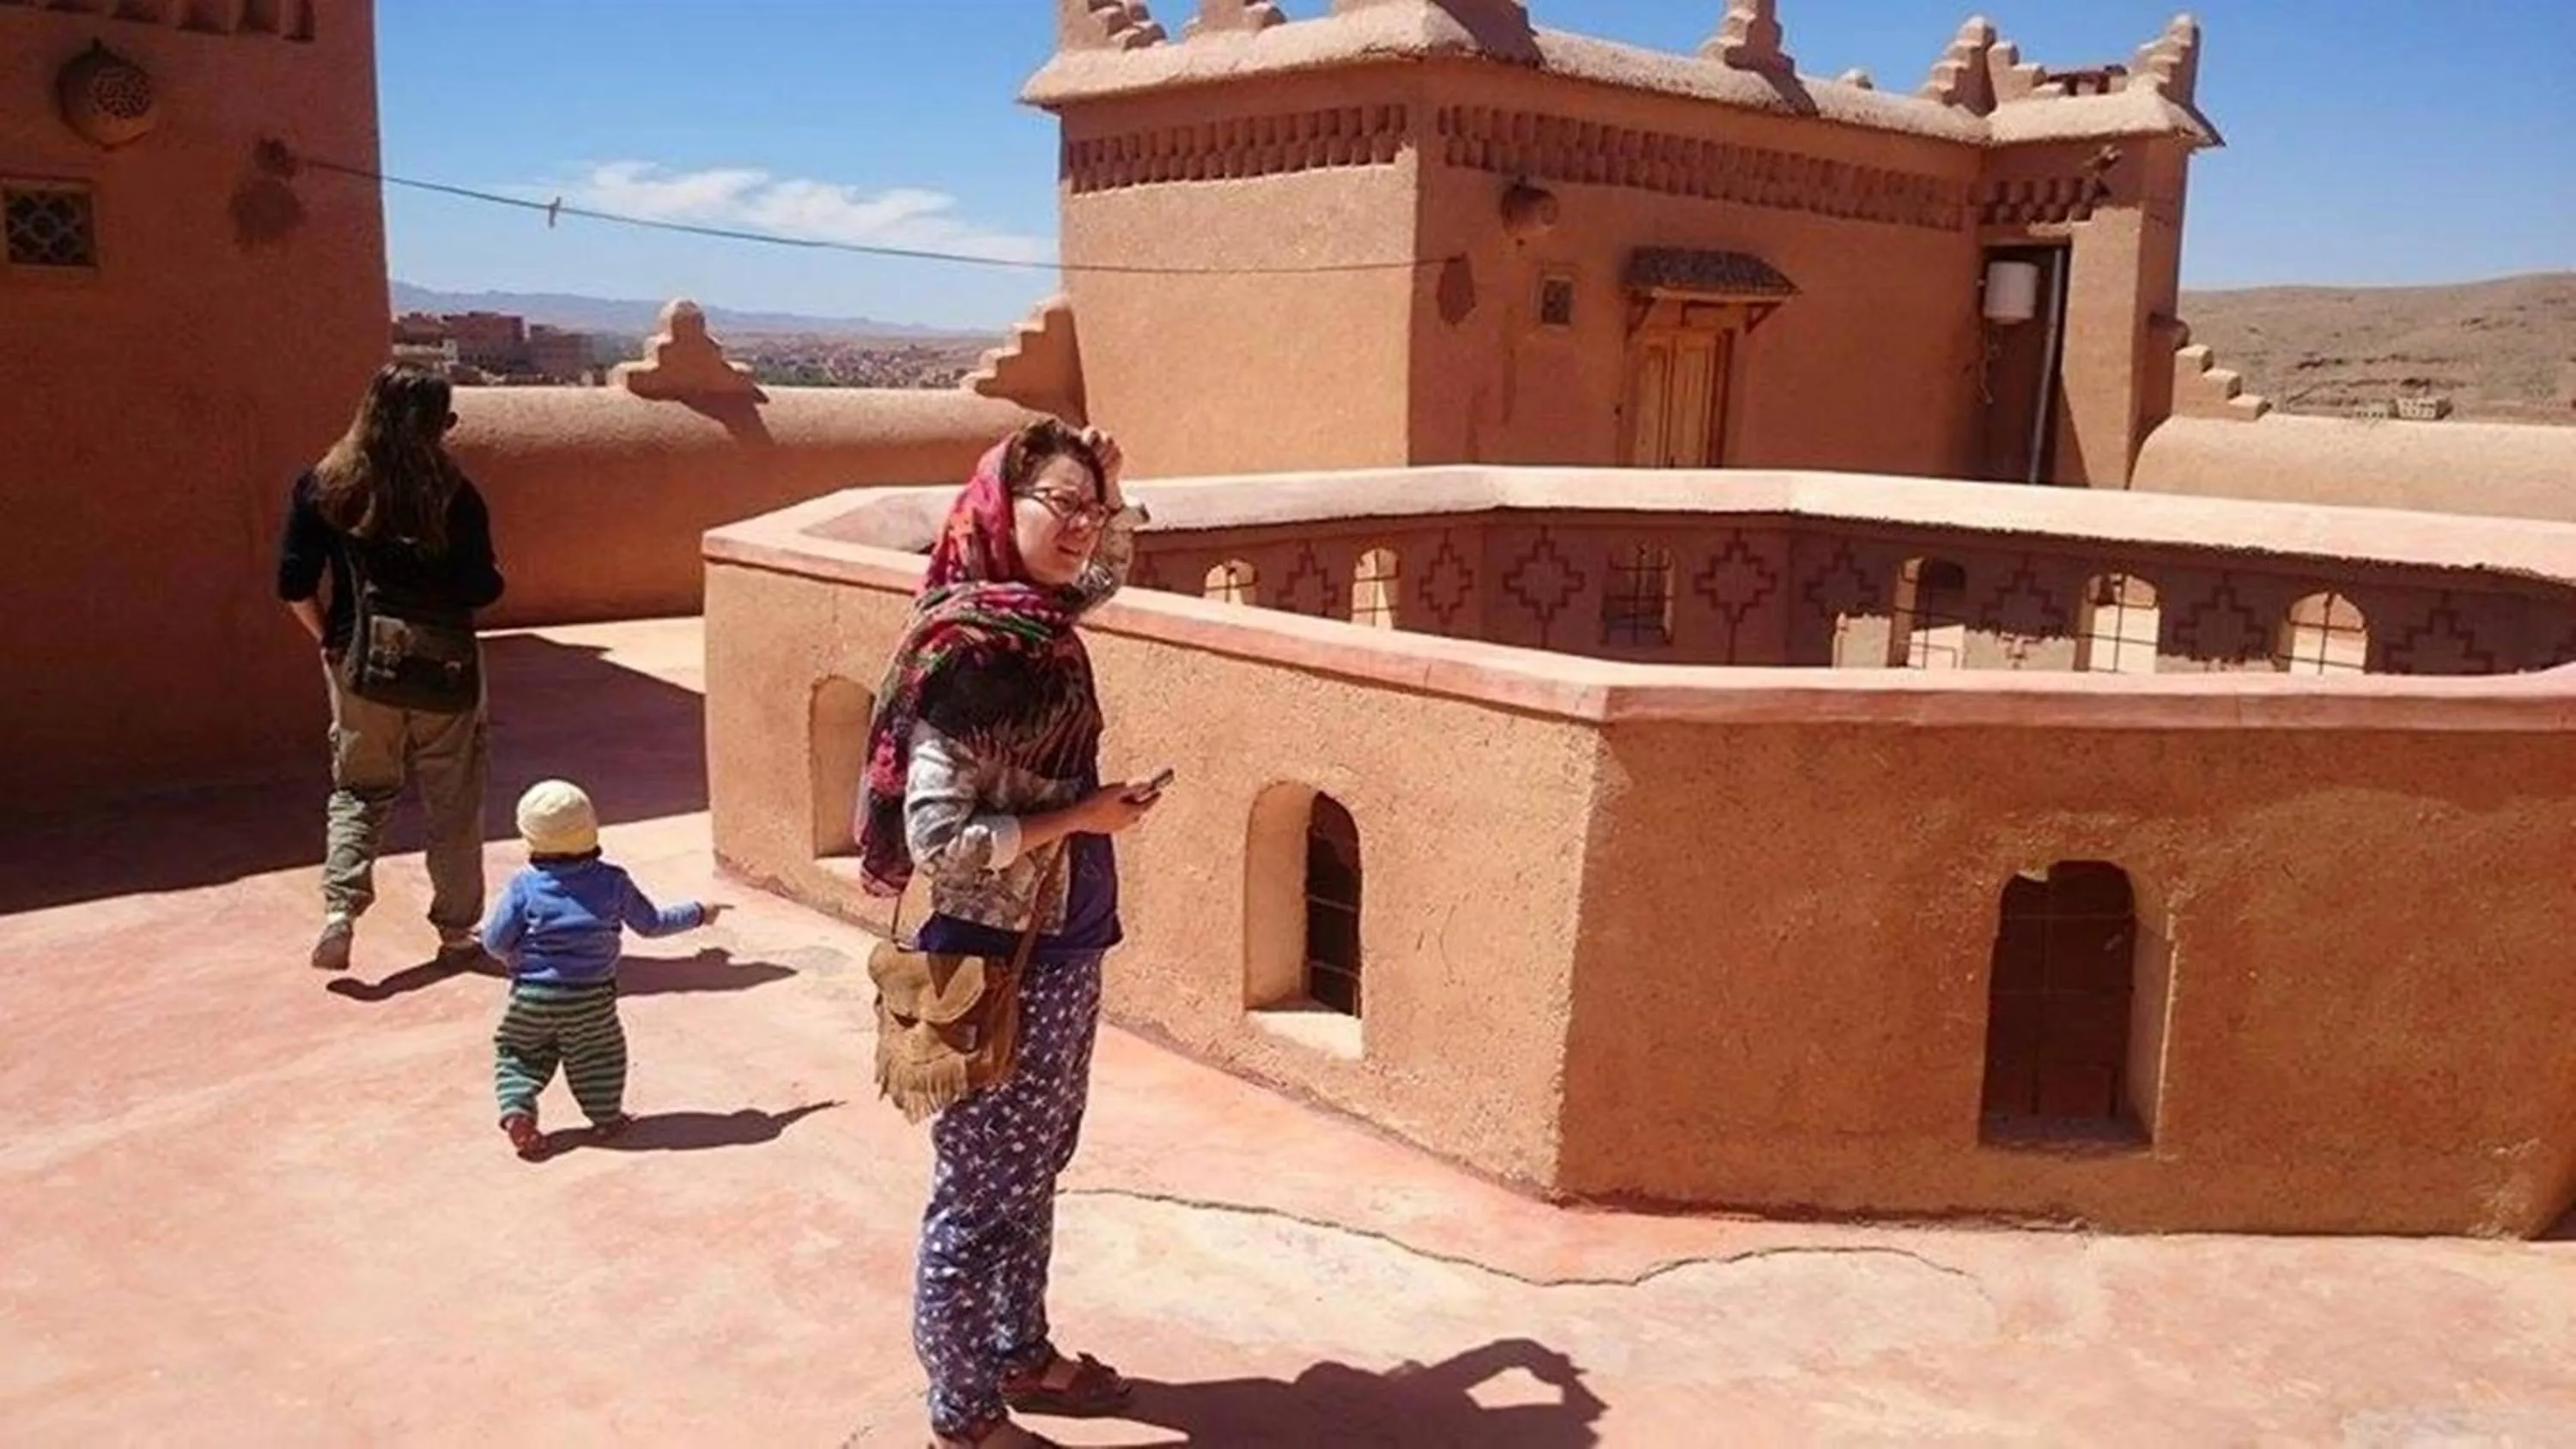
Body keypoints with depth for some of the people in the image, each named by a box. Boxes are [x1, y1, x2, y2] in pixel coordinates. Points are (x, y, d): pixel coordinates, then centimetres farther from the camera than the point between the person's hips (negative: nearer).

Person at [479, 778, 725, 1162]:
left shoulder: (524, 886, -10)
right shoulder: (612, 882, -7)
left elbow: (495, 942, -8)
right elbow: (650, 924, 2)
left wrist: (516, 957, 15)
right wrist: (697, 914, 16)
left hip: (532, 996, 0)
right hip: (590, 998, 0)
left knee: (518, 1055, 18)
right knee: (597, 1056, 18)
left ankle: (517, 1110, 1)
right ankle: (606, 1116, 22)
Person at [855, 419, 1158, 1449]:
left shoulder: (1045, 621, 2)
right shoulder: (962, 649, -22)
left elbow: (1110, 570, 25)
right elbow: (936, 838, -24)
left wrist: (1111, 484, 7)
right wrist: (1079, 818, -17)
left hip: (1063, 954, 8)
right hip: (997, 967, -8)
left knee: (1035, 1174, 22)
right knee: (979, 1192, 8)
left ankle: (1022, 1353, 41)